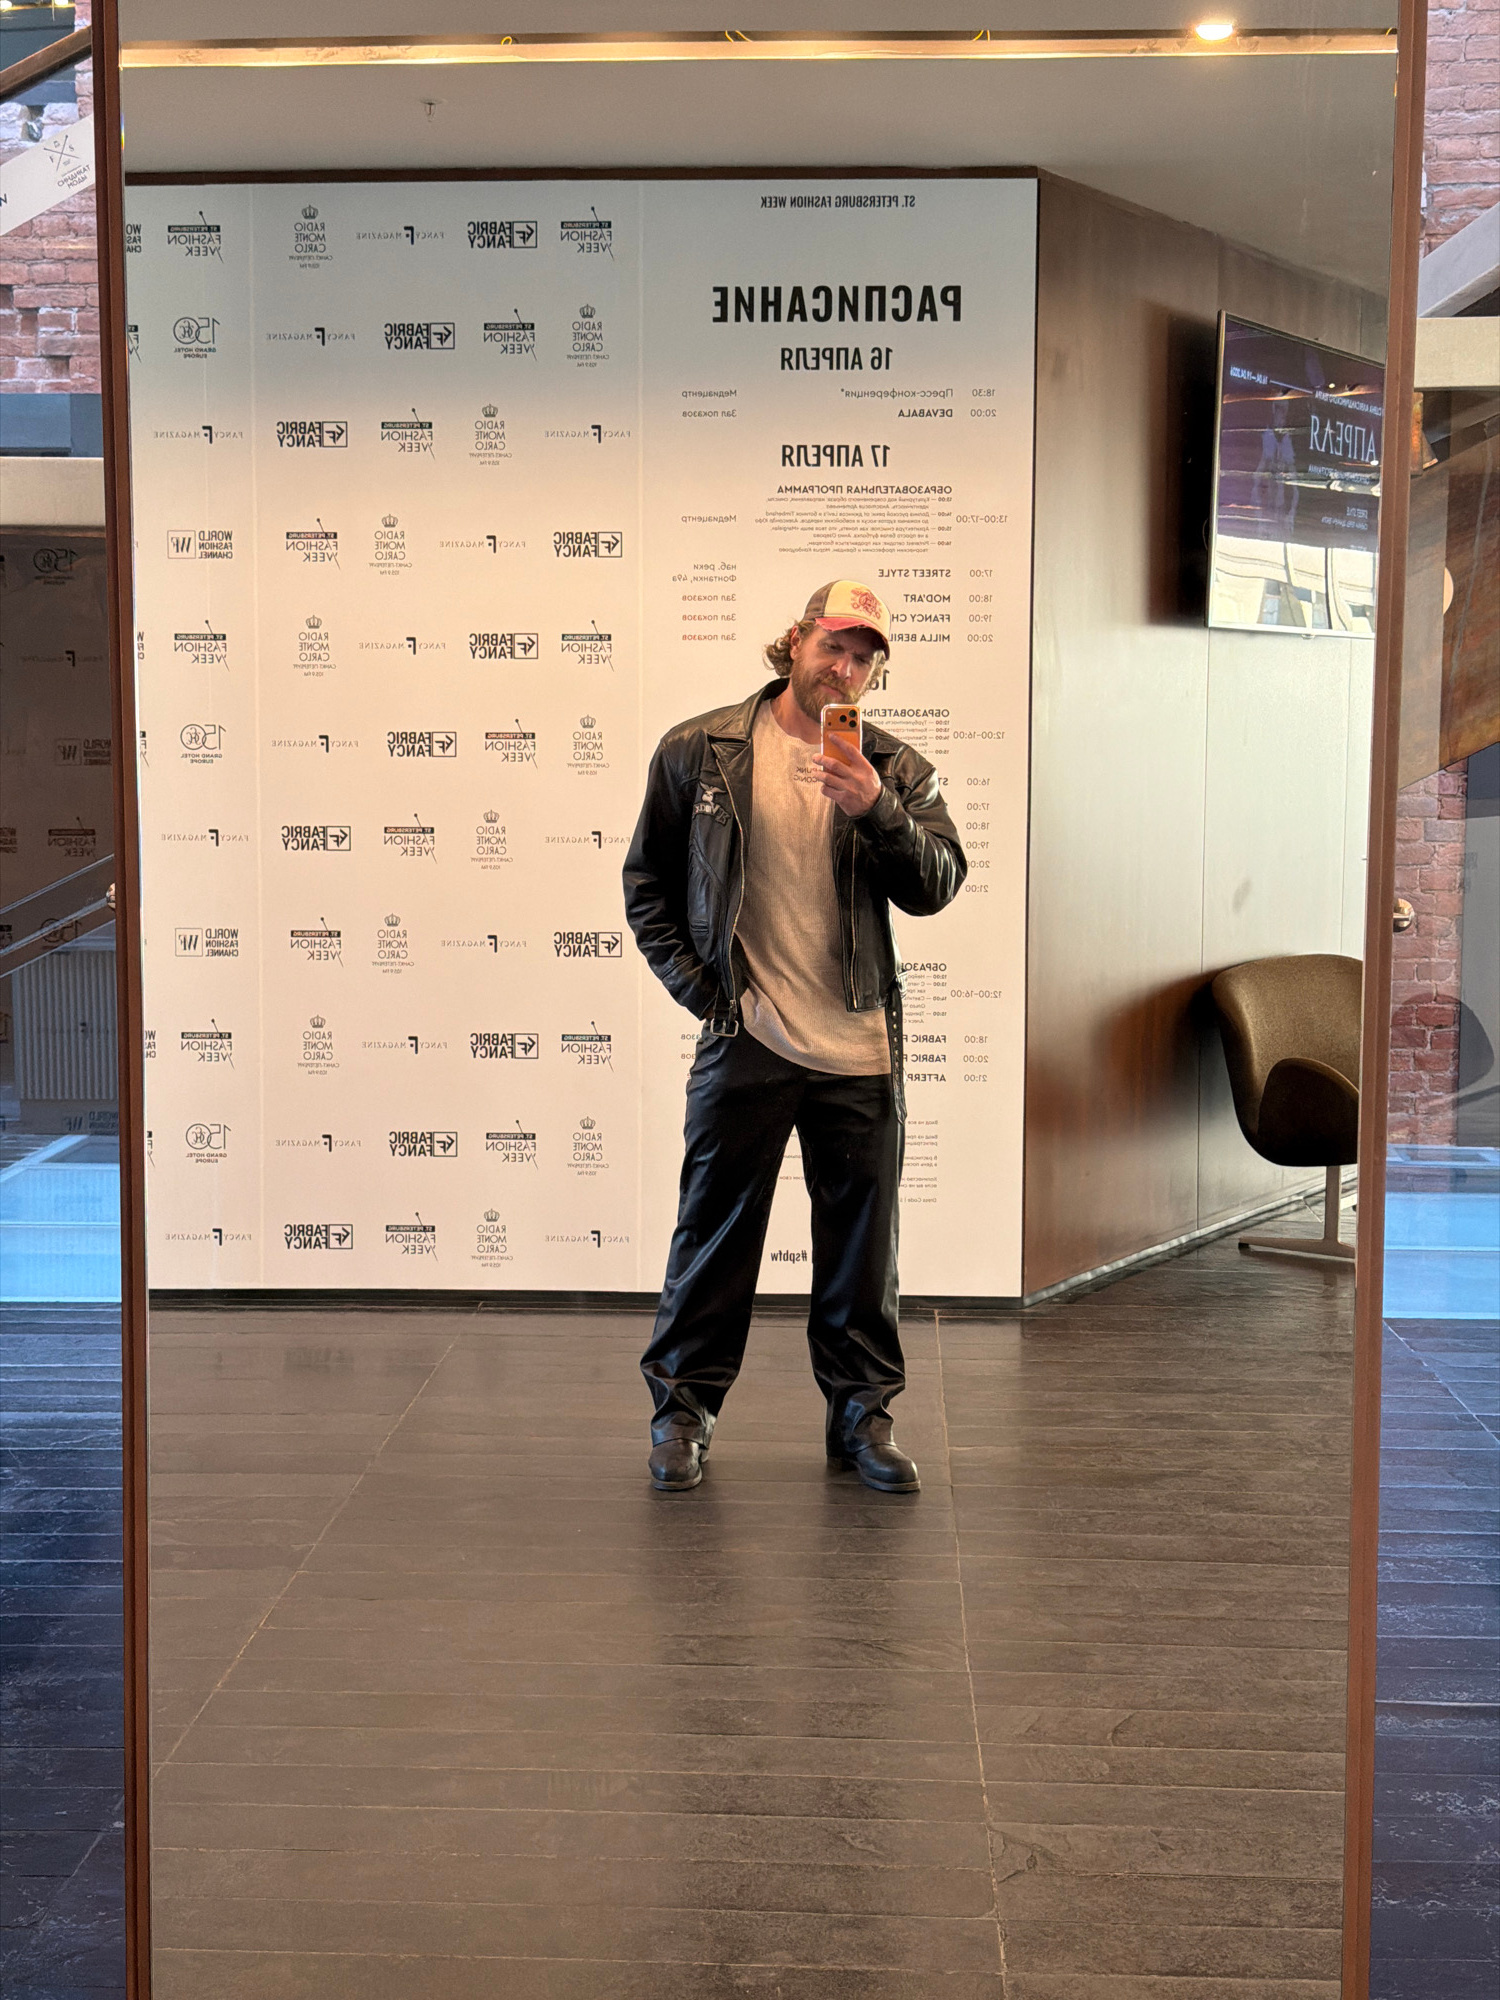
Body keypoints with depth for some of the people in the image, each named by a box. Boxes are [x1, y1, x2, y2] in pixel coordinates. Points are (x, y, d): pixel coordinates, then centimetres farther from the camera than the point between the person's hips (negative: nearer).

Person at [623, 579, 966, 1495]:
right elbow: (648, 882, 8)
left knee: (863, 1239, 9)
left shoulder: (895, 769, 5)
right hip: (743, 1040, -1)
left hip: (859, 1045, 2)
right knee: (715, 1229, 7)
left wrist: (876, 810, -20)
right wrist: (697, 984, -1)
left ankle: (863, 1412, 23)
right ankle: (685, 1405, 21)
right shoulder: (699, 751, 2)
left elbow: (937, 886, -5)